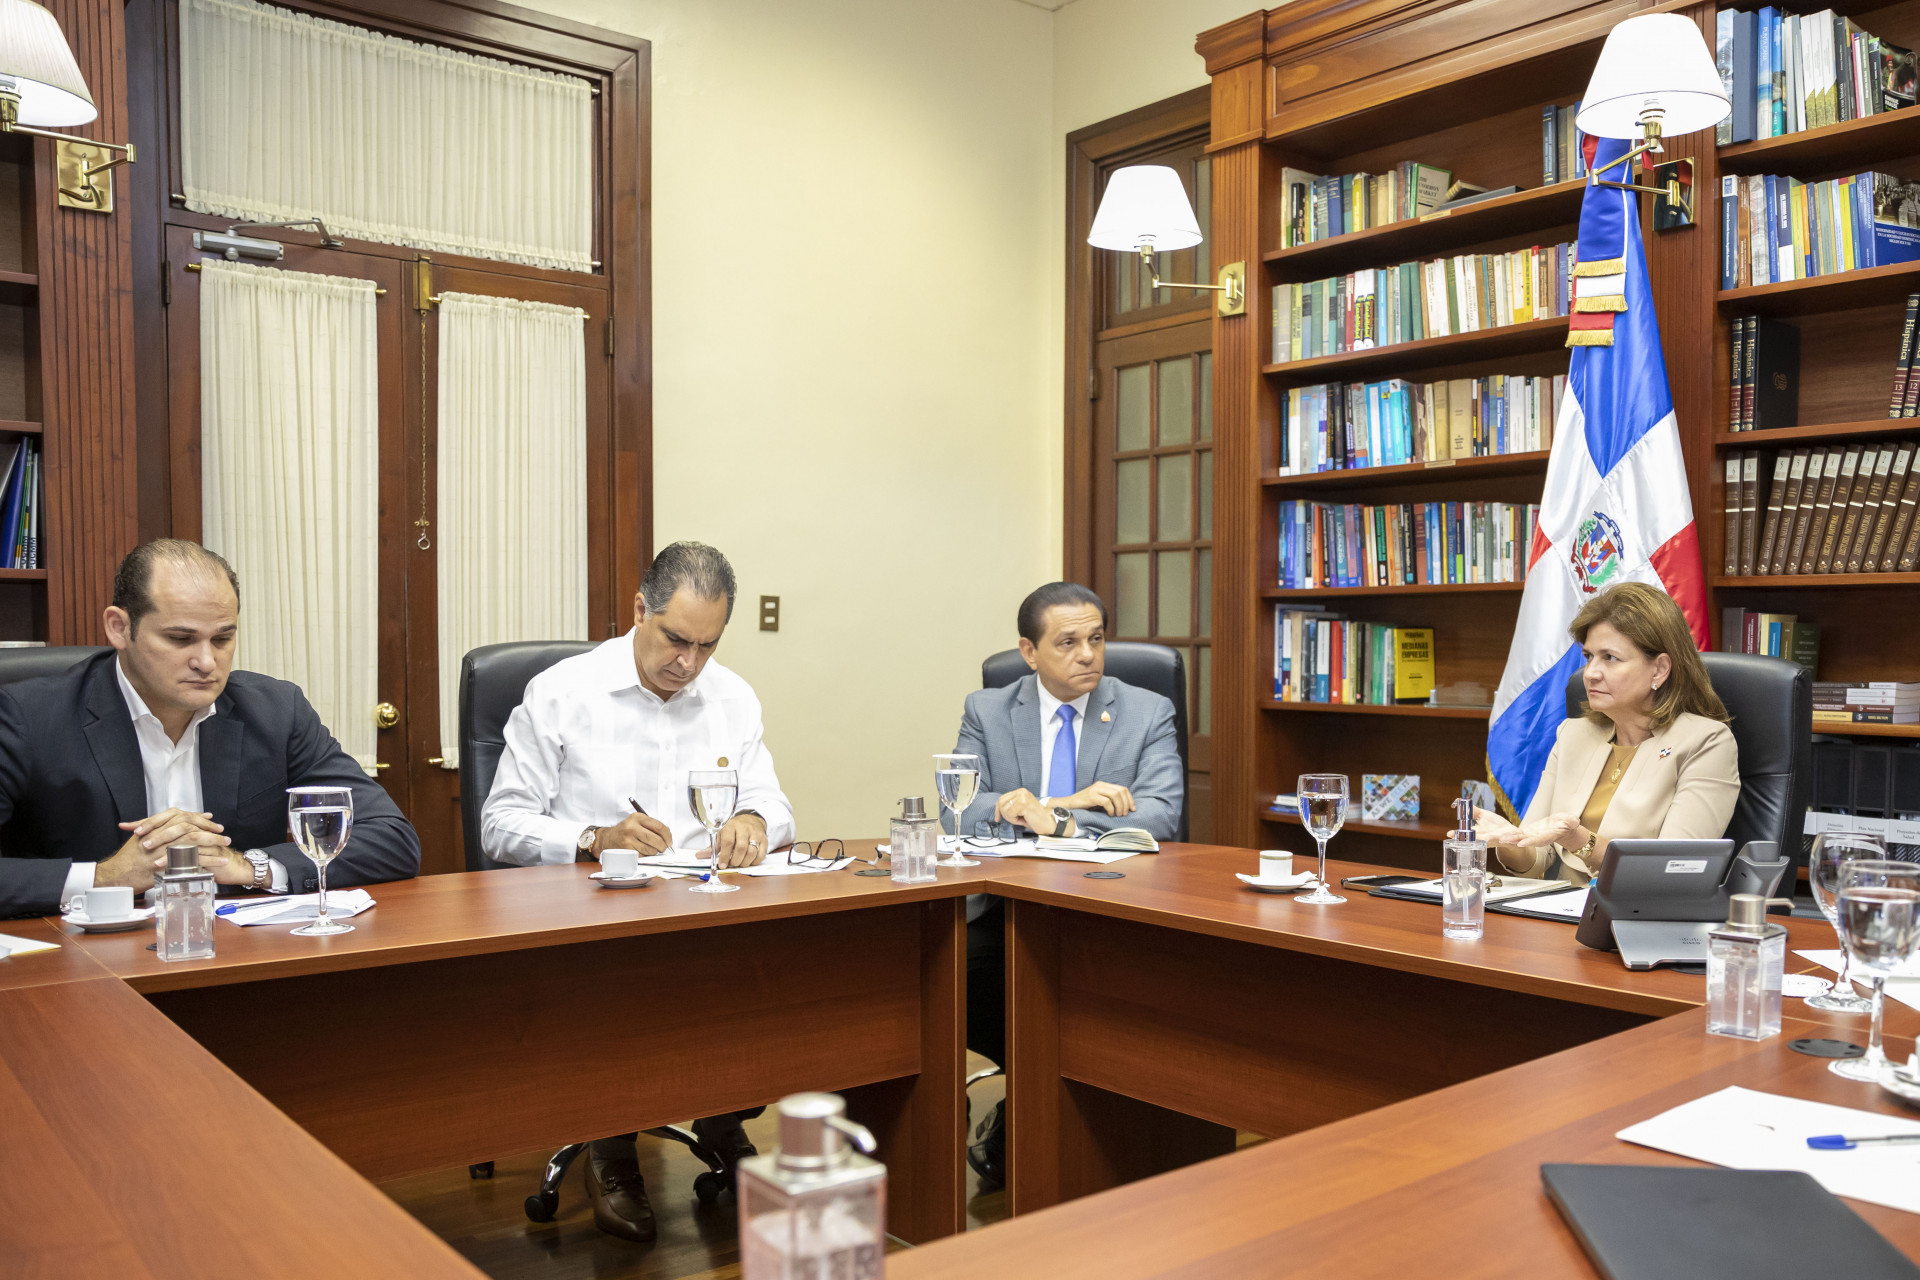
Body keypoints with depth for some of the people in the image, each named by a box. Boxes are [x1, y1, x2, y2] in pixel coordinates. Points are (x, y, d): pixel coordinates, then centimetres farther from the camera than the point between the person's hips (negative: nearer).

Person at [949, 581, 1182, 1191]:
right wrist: (1073, 802, -16)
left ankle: (1013, 1127, -5)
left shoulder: (1148, 713, 6)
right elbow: (957, 812, -5)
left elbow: (1161, 818, -9)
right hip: (1008, 909, 1)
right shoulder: (986, 711, 9)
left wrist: (1051, 817, -21)